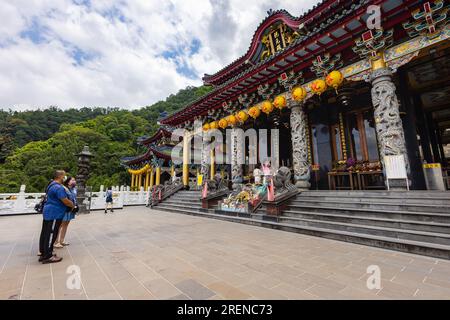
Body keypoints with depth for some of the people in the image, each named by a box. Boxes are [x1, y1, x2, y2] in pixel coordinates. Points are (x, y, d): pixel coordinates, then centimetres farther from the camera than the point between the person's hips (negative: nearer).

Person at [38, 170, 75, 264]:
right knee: (51, 234, -4)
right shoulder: (59, 187, -21)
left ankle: (43, 254, 25)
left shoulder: (52, 185, 14)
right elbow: (65, 201, -23)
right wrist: (73, 205, -5)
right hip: (54, 214, -11)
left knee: (45, 233, 15)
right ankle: (48, 257, 3)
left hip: (48, 212, 11)